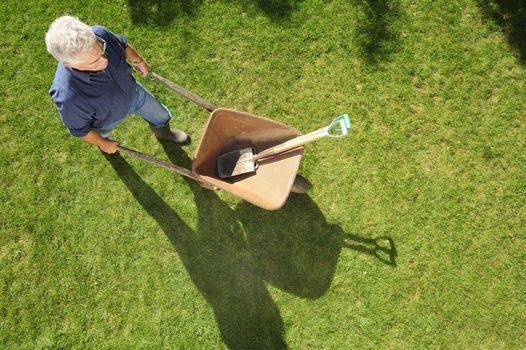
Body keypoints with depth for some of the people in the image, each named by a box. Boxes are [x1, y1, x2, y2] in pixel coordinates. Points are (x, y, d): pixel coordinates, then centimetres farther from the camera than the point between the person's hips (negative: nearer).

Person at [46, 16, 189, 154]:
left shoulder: (100, 34, -37)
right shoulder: (69, 97, -47)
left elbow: (122, 45, -11)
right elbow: (79, 128, -25)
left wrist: (139, 60, 7)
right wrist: (103, 144, -8)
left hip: (133, 92, 3)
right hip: (108, 119, -3)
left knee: (162, 116, 25)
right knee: (102, 133, 34)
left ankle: (163, 132, 61)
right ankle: (104, 138, 72)